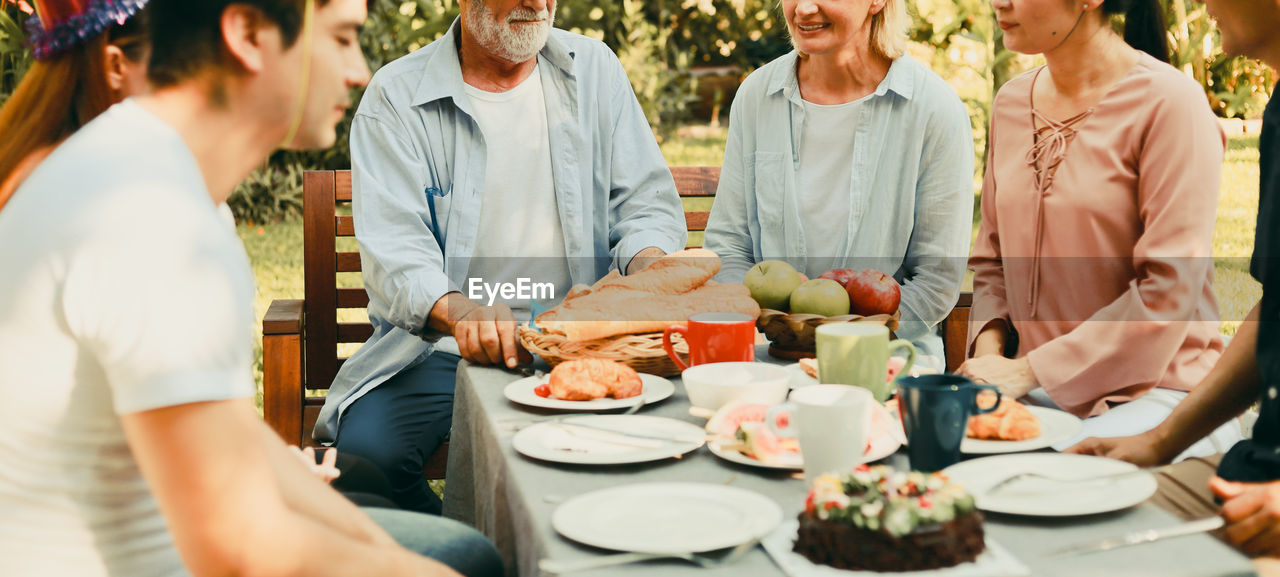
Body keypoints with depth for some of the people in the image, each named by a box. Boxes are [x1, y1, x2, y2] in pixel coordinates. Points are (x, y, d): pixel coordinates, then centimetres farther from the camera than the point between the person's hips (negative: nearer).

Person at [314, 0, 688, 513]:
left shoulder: (594, 69, 10)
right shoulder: (396, 95, -1)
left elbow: (647, 201, 9)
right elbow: (392, 249, -13)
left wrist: (649, 268, -15)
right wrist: (458, 311, -34)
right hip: (439, 344, -1)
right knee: (366, 453, -29)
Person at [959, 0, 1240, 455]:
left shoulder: (1169, 101, -11)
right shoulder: (1011, 103, 11)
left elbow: (1169, 290, -16)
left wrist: (1029, 370, -17)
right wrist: (990, 349, -2)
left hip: (1154, 388, -6)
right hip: (1036, 390, 6)